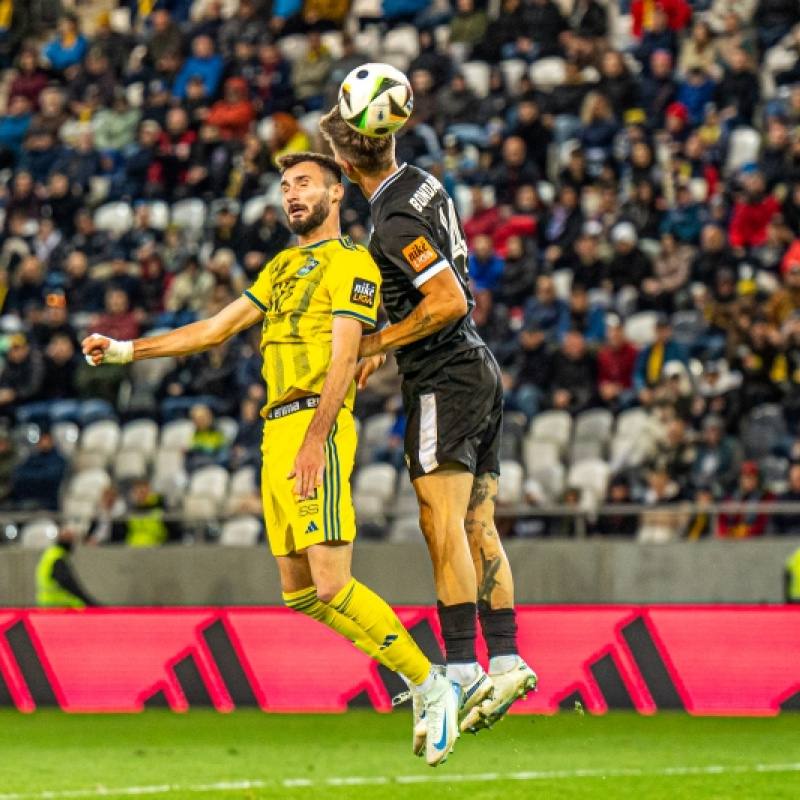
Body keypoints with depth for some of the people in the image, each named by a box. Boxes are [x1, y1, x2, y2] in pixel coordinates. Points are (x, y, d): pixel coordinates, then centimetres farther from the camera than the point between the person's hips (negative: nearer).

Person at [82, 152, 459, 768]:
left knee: (330, 584, -18)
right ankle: (421, 679, 13)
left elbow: (342, 358, -13)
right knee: (298, 591, 6)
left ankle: (433, 688, -8)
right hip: (277, 432, 9)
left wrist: (314, 441, -23)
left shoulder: (351, 263, -2)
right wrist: (126, 350, 17)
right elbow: (216, 329, 24)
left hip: (318, 425, -9)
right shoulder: (282, 267, 24)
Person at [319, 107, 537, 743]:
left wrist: (376, 344, -11)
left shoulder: (398, 220, -17)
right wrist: (386, 347, 23)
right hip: (478, 368, 10)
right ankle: (505, 661, 3)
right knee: (478, 529, 7)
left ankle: (461, 670, -21)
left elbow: (449, 302, -21)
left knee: (442, 525, -14)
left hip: (444, 376, -10)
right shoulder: (424, 185, 11)